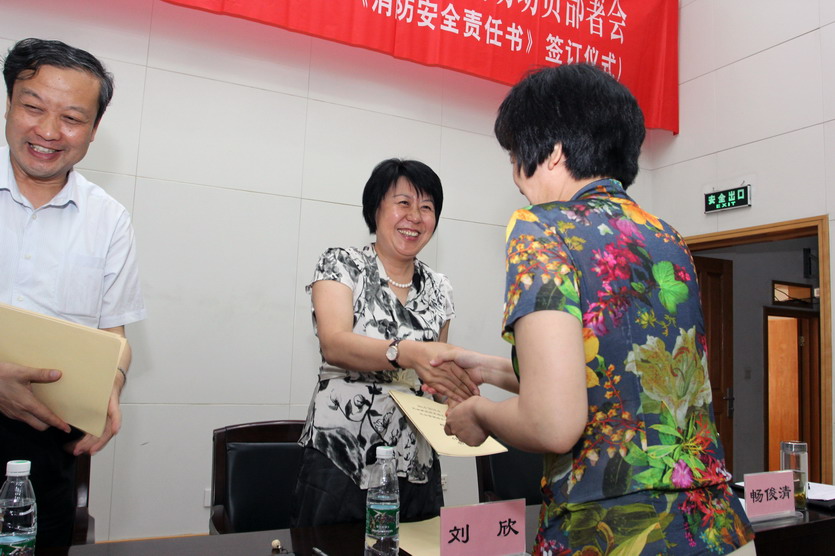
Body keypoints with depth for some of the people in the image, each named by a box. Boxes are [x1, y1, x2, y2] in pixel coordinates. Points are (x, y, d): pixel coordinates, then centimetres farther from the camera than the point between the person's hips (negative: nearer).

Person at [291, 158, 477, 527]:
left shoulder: (438, 289, 8)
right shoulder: (341, 265, -4)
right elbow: (334, 344, -21)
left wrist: (459, 381, -4)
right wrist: (407, 352, -37)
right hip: (339, 460, -3)